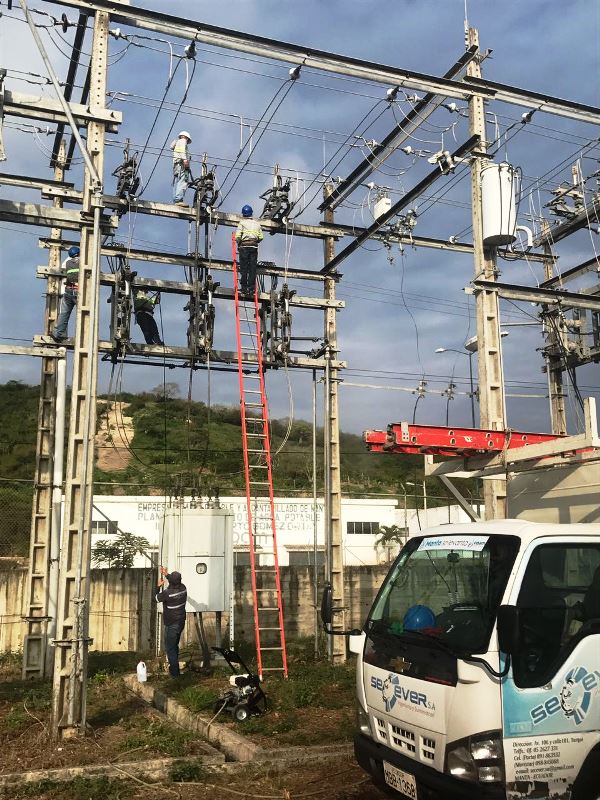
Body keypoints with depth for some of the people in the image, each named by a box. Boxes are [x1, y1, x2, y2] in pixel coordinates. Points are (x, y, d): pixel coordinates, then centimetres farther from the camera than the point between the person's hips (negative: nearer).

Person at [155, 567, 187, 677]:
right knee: (175, 645, 24)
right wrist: (166, 574, 26)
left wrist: (158, 586, 8)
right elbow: (176, 583, 17)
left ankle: (175, 672, 11)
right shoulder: (183, 588, -8)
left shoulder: (167, 593, -27)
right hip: (181, 622, 7)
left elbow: (157, 598, -6)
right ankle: (175, 665, 39)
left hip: (171, 625, -7)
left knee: (170, 648, 7)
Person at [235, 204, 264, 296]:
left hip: (244, 247, -2)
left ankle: (244, 287, -2)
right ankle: (251, 287, -1)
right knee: (253, 268, 3)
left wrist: (239, 243, 9)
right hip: (254, 247, 3)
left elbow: (238, 236, -8)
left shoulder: (242, 222, 0)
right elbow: (261, 237, 7)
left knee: (243, 267, 0)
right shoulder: (257, 223, 10)